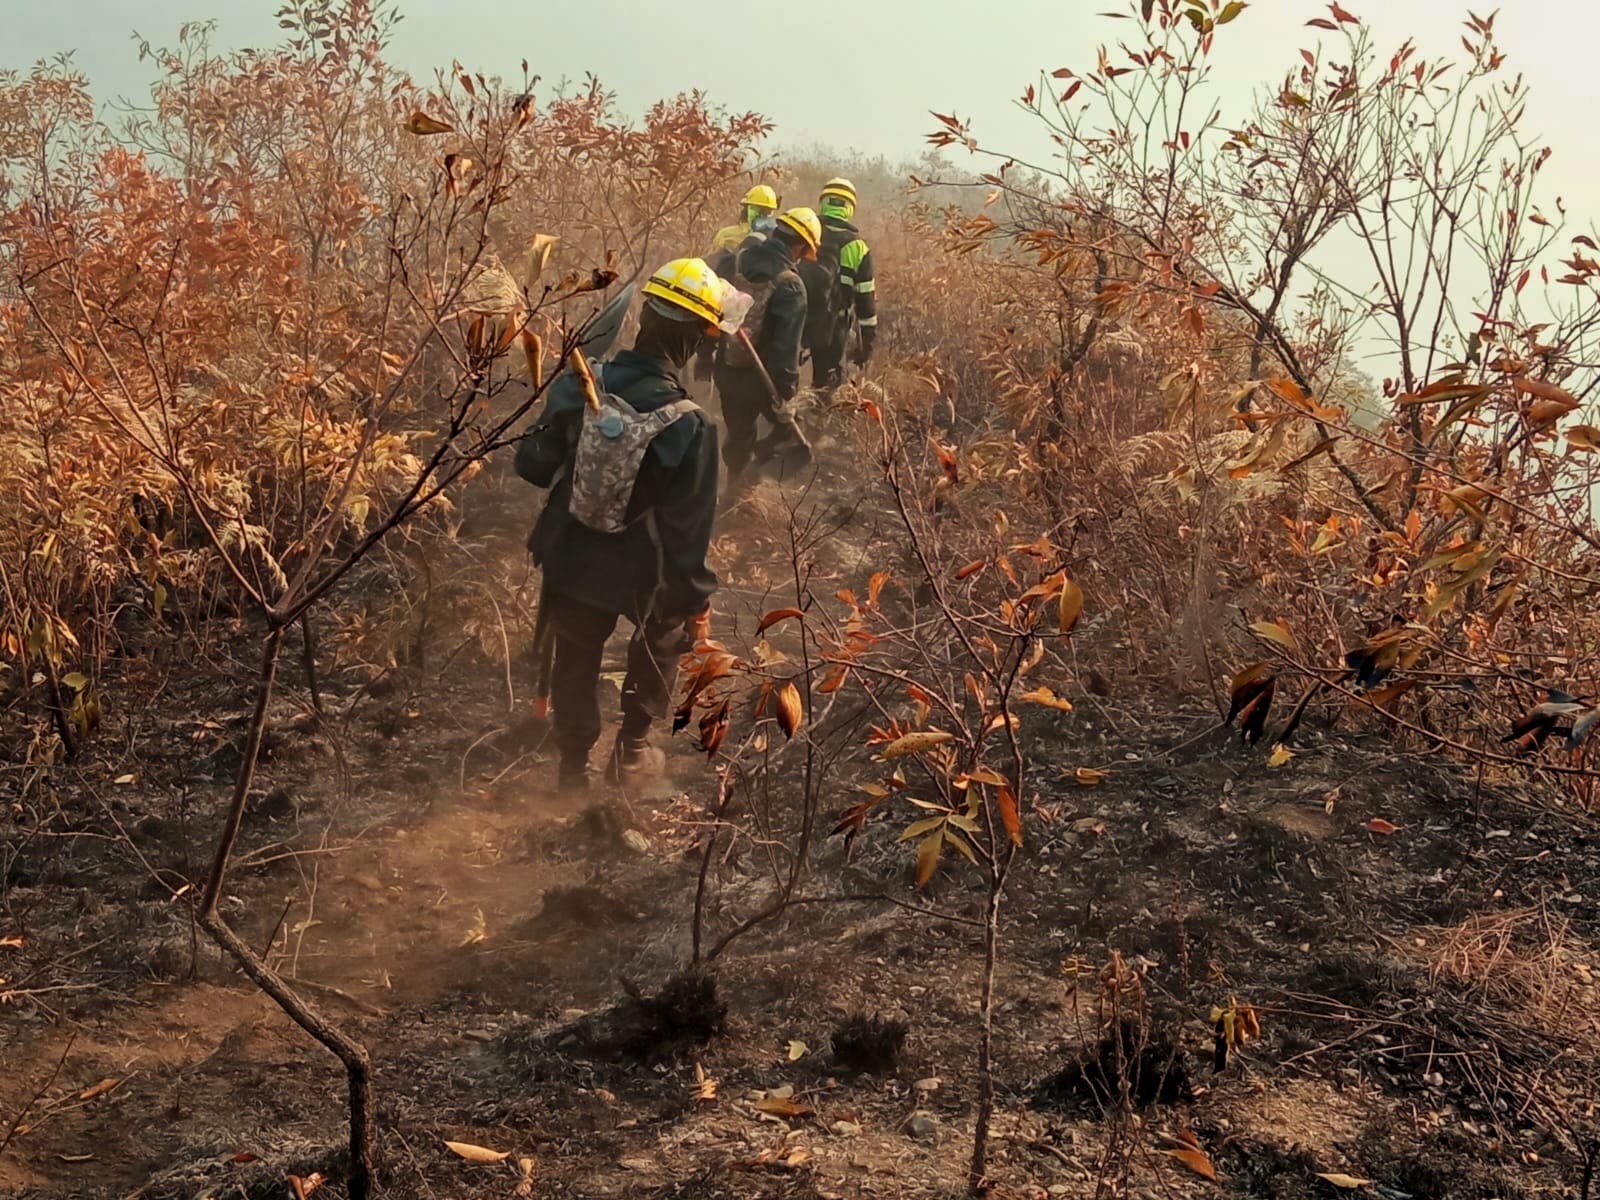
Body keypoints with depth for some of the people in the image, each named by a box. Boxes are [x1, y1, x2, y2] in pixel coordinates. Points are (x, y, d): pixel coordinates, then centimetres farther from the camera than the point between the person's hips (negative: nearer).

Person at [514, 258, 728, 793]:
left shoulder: (578, 388, -19)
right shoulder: (689, 425, -29)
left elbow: (532, 464, -5)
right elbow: (688, 528, -21)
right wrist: (697, 598, -7)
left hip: (569, 561, 3)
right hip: (640, 572, -2)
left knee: (575, 658, 24)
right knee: (666, 631, 29)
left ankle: (573, 764, 38)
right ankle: (632, 750, 35)